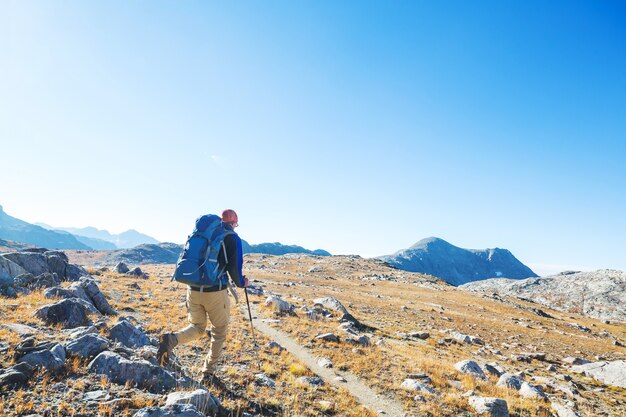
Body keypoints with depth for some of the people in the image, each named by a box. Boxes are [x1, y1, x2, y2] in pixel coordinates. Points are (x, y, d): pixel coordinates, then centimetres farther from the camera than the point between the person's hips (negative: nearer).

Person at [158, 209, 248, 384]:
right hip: (215, 292, -4)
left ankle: (171, 340, -9)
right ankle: (208, 373, 17)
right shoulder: (233, 238, -4)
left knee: (197, 328, 20)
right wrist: (241, 283, 11)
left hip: (193, 289, 5)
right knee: (219, 333, 16)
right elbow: (234, 268, -9)